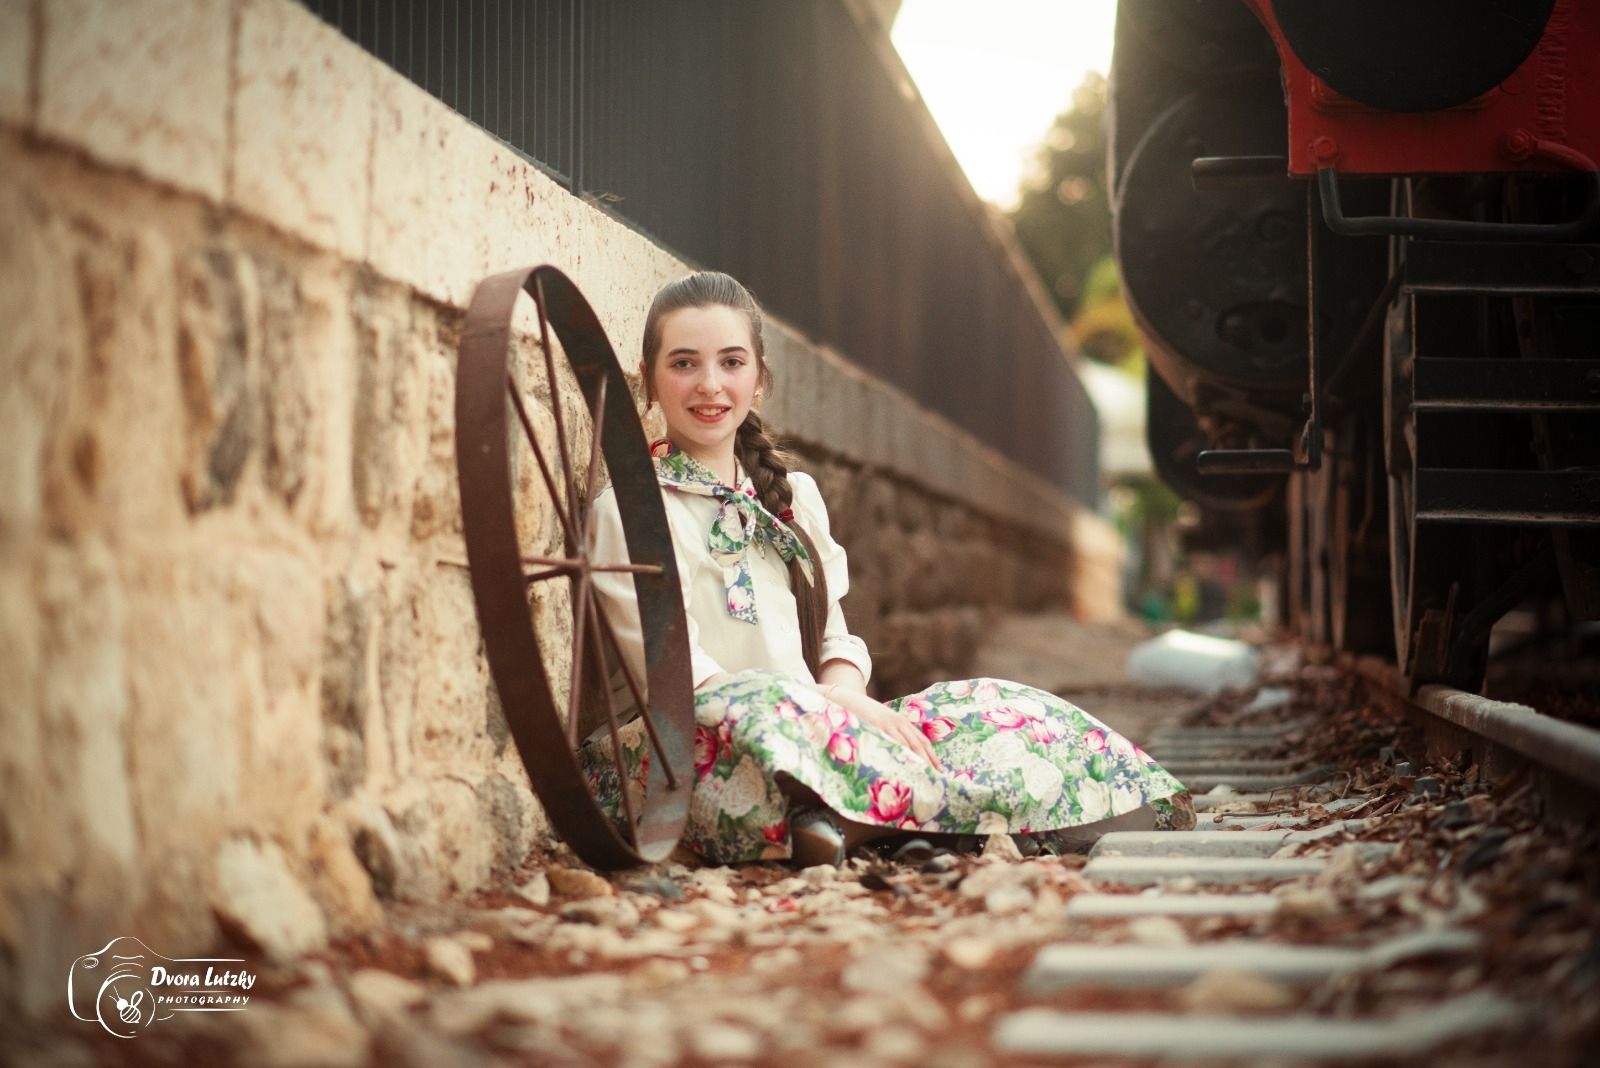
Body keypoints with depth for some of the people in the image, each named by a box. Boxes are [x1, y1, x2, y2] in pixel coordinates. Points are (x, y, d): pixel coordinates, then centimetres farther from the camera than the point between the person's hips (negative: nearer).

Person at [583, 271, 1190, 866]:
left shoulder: (794, 496, 19)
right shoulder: (629, 510, 0)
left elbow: (834, 640, 17)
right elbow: (676, 671, -10)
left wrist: (841, 691, -7)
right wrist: (833, 705, -18)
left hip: (818, 729, 6)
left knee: (998, 707, -9)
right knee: (753, 705, -38)